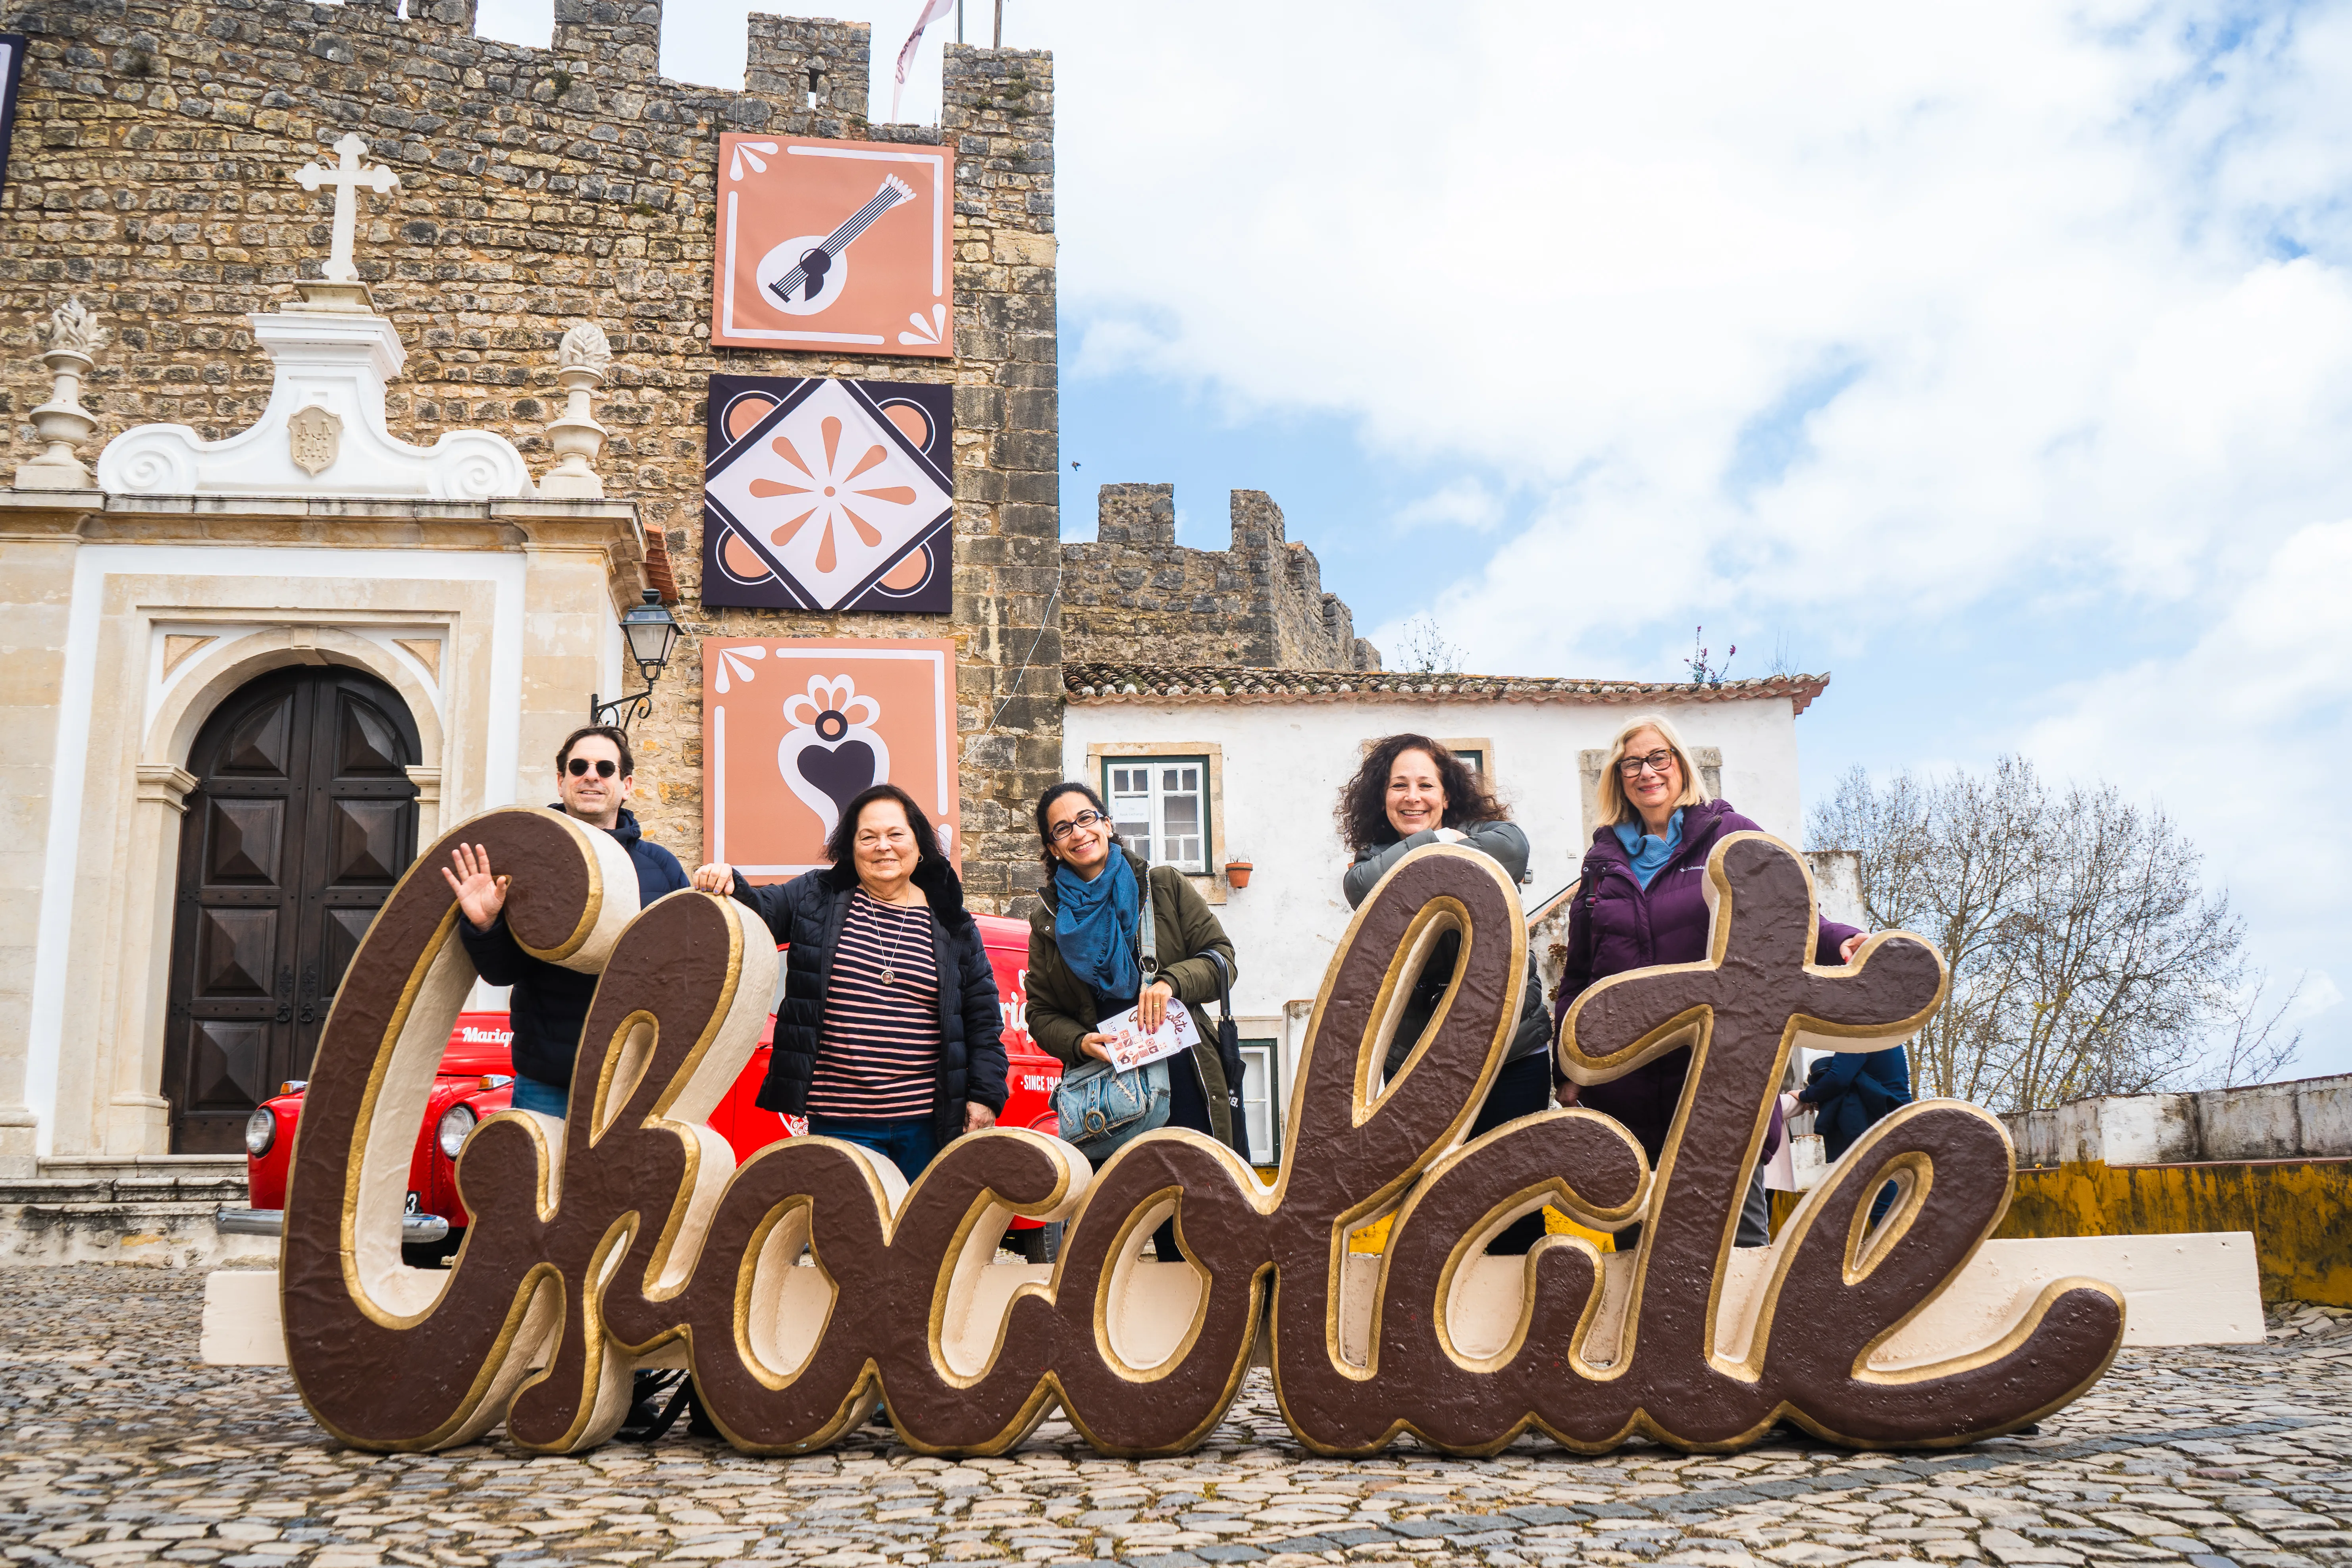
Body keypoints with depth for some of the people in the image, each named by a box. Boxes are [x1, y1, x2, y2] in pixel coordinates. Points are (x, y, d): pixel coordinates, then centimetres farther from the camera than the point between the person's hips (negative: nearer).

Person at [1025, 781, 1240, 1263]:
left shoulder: (1165, 887, 8)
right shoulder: (1049, 920, 13)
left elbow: (1222, 957, 7)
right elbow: (1041, 1014, 13)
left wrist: (1171, 981, -12)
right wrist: (1080, 1042, -7)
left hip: (1183, 1083, -1)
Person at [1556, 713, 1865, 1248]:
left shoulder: (1731, 836, 7)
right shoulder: (1603, 860, 16)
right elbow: (1577, 974, 19)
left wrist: (1836, 942, -24)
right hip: (1624, 1083, 3)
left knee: (1740, 1237, -3)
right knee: (1636, 1240, 6)